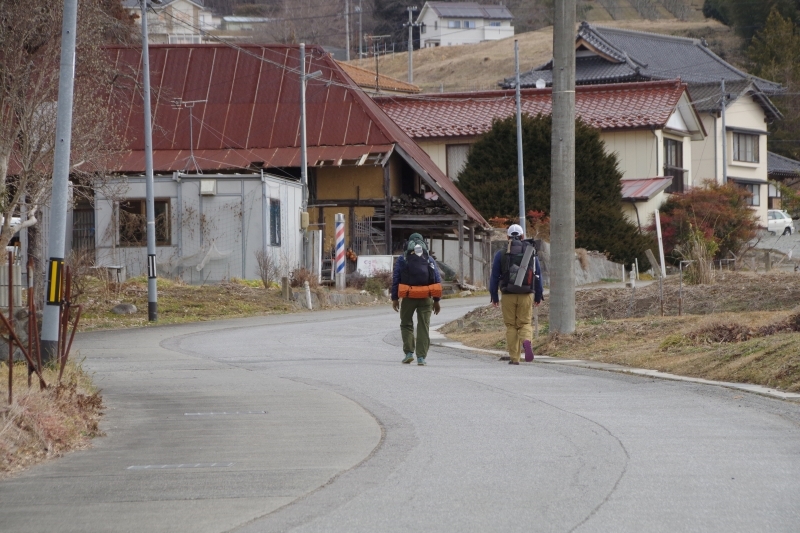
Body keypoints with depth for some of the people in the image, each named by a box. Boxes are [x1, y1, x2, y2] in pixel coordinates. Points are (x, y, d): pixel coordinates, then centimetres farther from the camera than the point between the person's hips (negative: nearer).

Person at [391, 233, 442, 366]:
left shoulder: (402, 259, 3)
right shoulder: (430, 260, 8)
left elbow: (395, 279, 0)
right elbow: (438, 280, 6)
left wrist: (394, 298, 3)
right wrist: (436, 300, 10)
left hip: (408, 297, -1)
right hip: (426, 298, 1)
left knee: (406, 324, 14)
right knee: (424, 327, 4)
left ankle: (409, 352, 2)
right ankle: (421, 357, -1)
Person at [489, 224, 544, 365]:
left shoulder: (501, 254, 2)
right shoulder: (531, 252, 5)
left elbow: (494, 277, 4)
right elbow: (538, 276, 8)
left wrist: (494, 296, 11)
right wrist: (538, 296, 14)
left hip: (508, 295, 0)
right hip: (526, 295, 1)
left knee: (511, 326, 8)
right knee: (525, 323, 9)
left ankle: (514, 357, 4)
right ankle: (526, 341, -24)